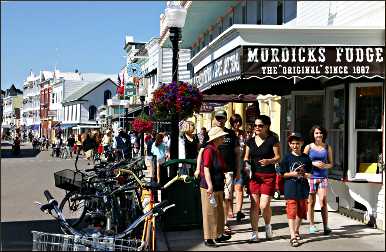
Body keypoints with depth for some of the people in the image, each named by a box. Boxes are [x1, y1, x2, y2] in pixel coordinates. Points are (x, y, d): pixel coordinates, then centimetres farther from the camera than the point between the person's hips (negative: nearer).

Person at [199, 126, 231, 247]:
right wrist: (210, 186, -24)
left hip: (218, 187, 9)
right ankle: (208, 238, 6)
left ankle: (218, 235, 28)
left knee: (219, 211, 16)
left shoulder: (217, 151, 13)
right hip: (210, 187, -9)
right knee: (210, 212, -2)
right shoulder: (209, 150, -15)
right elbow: (206, 169, -19)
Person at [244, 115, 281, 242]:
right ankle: (254, 233, 11)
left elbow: (278, 157, -3)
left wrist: (269, 161, -21)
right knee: (254, 205, 2)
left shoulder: (272, 140, -3)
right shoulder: (250, 141, 10)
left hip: (268, 176, -4)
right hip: (254, 175, 4)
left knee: (264, 205, -8)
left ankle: (268, 225, 23)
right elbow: (246, 157, 17)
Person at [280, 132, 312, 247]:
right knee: (291, 211, -8)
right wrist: (293, 174, -16)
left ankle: (296, 231, 35)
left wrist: (303, 174, -12)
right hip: (290, 189, -3)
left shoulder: (306, 158, 6)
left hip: (303, 188, 4)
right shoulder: (287, 158, -1)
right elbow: (282, 174, -1)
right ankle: (293, 236, -10)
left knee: (301, 211, 15)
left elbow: (309, 174, 8)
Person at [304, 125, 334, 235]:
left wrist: (324, 166, -9)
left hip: (323, 177, 0)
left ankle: (326, 226, -10)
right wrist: (314, 164, -10)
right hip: (311, 176, 0)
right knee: (311, 202, 4)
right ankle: (312, 225, 17)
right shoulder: (308, 147, 4)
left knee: (323, 200, -11)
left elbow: (331, 163, 12)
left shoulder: (327, 147, 9)